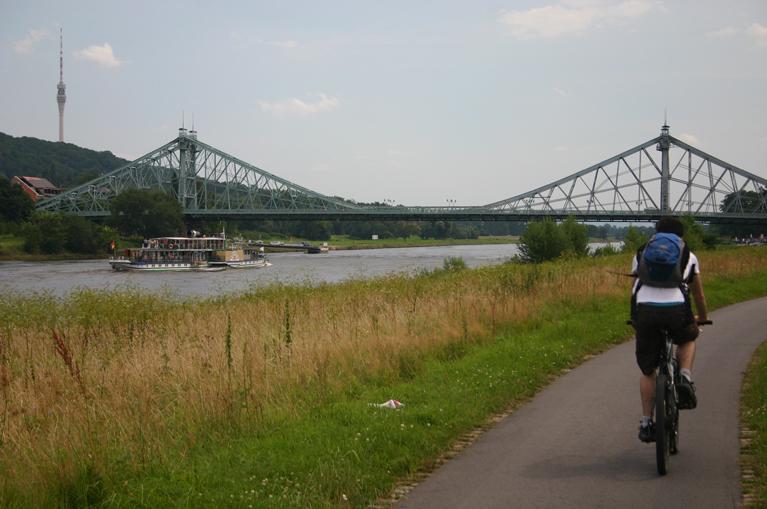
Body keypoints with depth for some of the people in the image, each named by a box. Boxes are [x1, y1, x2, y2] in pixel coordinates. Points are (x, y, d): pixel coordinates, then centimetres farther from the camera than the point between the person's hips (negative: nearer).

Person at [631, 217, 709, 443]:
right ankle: (685, 378, 8)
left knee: (647, 370, 15)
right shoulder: (688, 256, 24)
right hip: (676, 309, -1)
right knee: (687, 340, 34)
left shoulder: (641, 254, 26)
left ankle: (646, 422, 13)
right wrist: (703, 319, 51)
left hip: (645, 309, 1)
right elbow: (698, 295, 33)